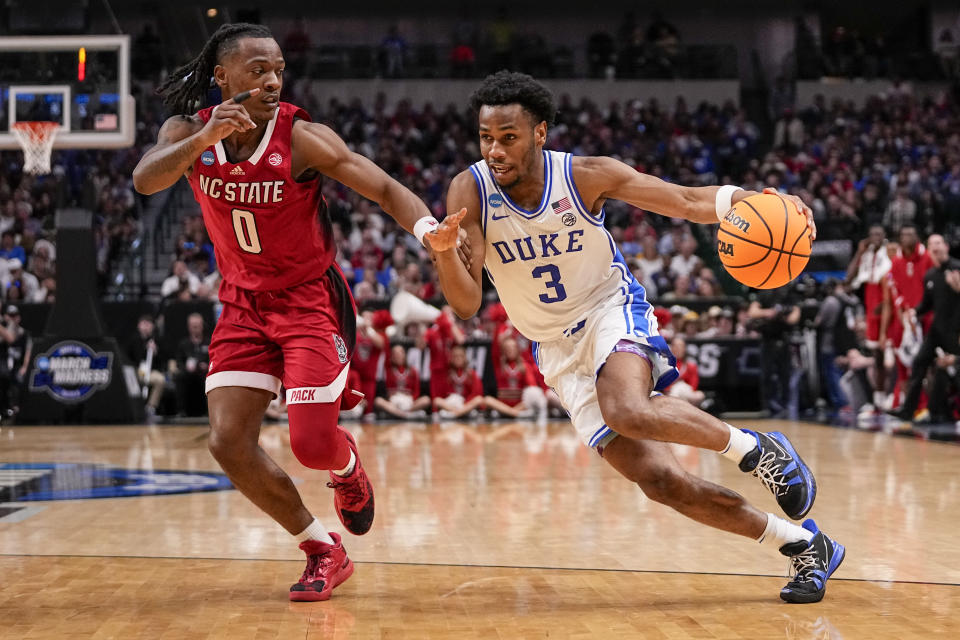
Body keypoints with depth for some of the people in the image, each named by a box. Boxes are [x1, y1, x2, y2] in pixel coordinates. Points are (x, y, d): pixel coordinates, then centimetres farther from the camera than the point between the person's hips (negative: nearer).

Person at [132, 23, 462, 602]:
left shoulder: (302, 137, -17)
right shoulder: (190, 131, -6)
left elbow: (385, 188, -18)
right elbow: (146, 180, -25)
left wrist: (428, 228, -39)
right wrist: (204, 139, -42)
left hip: (311, 299, -4)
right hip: (244, 303, 4)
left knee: (313, 444, -13)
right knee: (229, 443, -8)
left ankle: (348, 466, 27)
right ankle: (325, 552, 10)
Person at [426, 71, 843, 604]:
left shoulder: (586, 176, -16)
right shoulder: (469, 191, -14)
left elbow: (688, 202, -12)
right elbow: (467, 305, -19)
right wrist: (443, 252, -40)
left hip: (612, 312, -2)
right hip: (558, 350, 3)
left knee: (629, 411, -37)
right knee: (659, 481, -7)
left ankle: (755, 448, -12)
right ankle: (805, 546, 5)